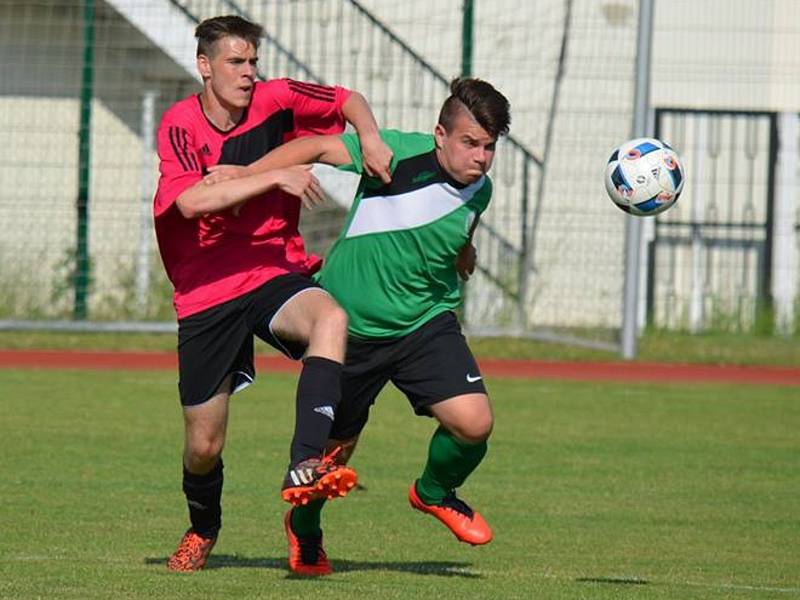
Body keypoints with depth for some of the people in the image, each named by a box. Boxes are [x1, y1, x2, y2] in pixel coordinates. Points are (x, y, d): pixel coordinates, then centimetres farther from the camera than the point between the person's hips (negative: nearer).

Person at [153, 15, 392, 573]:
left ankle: (305, 465, -47)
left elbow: (349, 101, 13)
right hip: (206, 293, -1)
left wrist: (371, 138, -8)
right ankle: (202, 528, 39)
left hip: (276, 275, 1)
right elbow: (191, 200, -27)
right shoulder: (180, 123, -9)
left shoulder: (274, 100, -1)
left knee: (331, 318, -36)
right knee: (204, 447, 4)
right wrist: (275, 177, -28)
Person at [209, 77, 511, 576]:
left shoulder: (479, 192, -3)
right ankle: (304, 530, 44)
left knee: (474, 423, -18)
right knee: (334, 448, 11)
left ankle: (435, 493, 16)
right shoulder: (401, 155, -20)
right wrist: (244, 173, -18)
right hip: (351, 324, -3)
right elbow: (318, 147, -13)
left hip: (424, 323, 3)